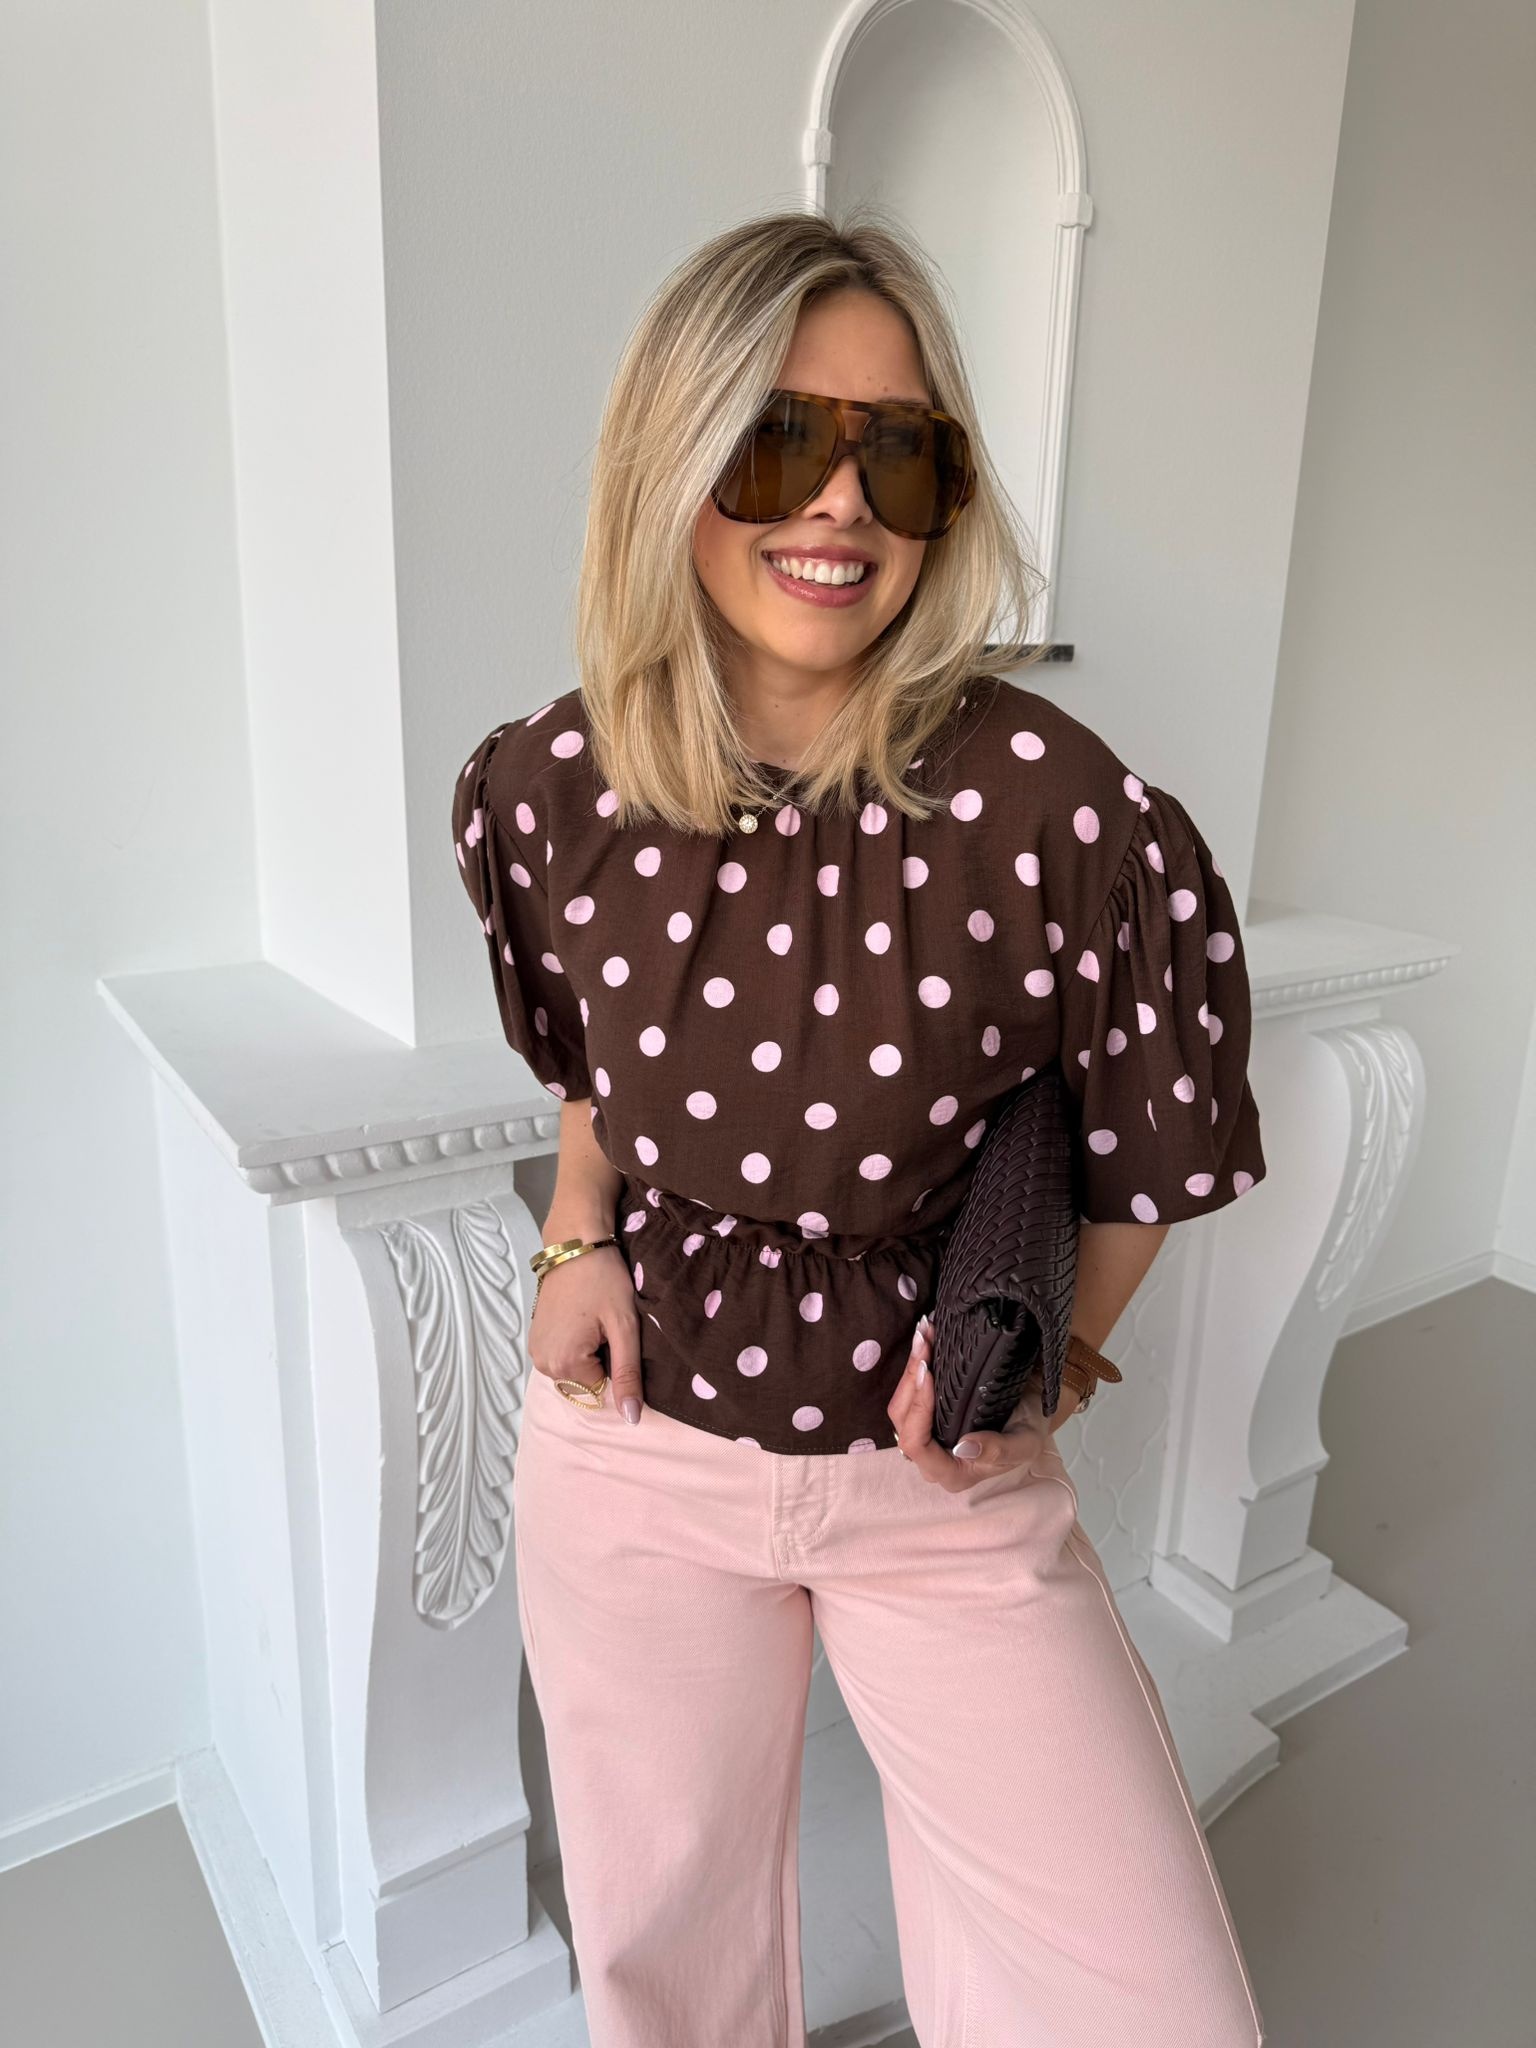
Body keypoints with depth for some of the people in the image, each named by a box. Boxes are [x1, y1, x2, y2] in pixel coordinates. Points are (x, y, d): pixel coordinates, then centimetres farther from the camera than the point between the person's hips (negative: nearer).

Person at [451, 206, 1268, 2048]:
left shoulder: (1053, 807, -20)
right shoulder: (550, 791, -10)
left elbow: (1155, 1147, -5)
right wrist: (580, 1235, -2)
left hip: (941, 1481, -1)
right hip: (633, 1454, 3)